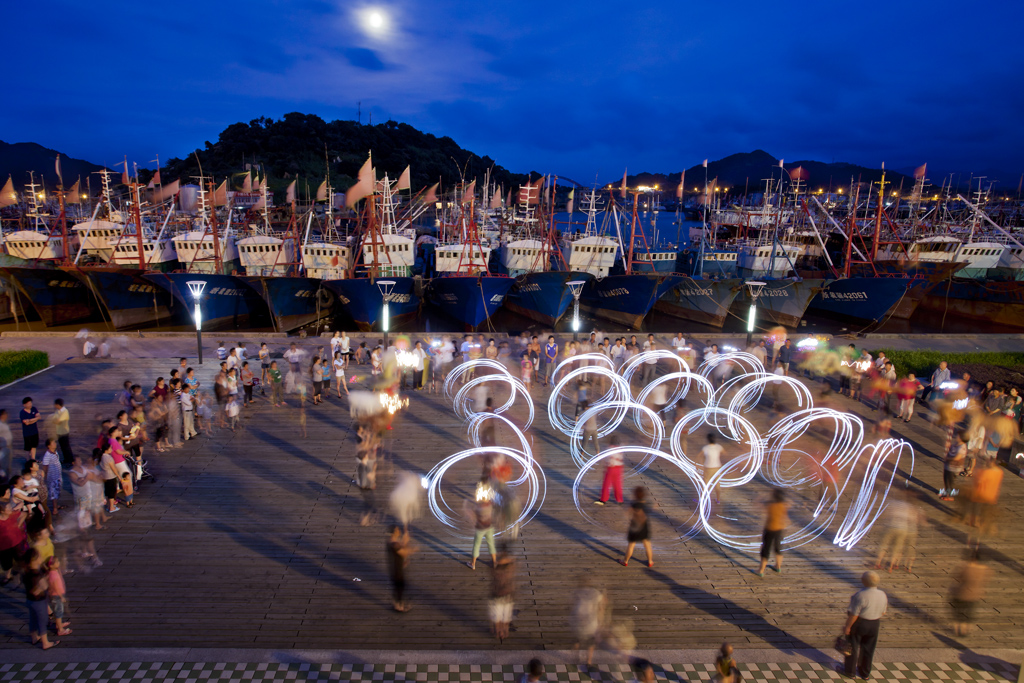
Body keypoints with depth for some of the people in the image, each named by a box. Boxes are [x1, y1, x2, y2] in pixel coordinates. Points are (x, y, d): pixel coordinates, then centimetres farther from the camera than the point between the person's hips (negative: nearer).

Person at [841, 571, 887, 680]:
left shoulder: (860, 595, -28)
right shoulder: (882, 594, -7)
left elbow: (853, 614, -24)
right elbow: (883, 612, 6)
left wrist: (847, 626, -13)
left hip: (859, 623, -6)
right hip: (874, 625, 6)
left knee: (852, 647, 12)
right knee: (868, 649, 20)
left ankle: (850, 671, 25)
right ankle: (865, 672, 35)